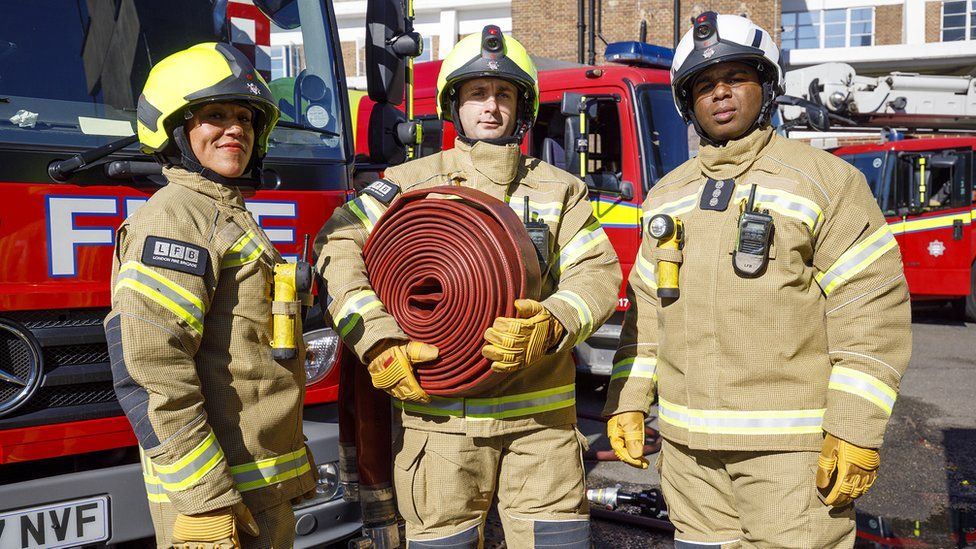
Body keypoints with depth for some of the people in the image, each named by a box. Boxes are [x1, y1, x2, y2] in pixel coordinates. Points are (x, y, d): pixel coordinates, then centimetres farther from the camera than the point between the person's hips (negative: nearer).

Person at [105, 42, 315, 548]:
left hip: (264, 485, 9)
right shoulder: (174, 218, -14)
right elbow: (149, 370, -23)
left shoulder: (230, 220, 16)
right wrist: (205, 503, -24)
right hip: (214, 490, -9)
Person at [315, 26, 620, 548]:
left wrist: (552, 327, -20)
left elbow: (598, 272, 1)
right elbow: (338, 246, -4)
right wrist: (377, 343, -16)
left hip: (540, 411, 1)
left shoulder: (559, 190, 9)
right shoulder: (414, 182, 4)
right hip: (441, 409, -1)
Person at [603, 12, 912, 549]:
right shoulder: (667, 195, 13)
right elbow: (645, 308, 16)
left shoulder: (825, 179, -3)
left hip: (789, 443, -5)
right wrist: (626, 402, 9)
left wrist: (856, 429, -13)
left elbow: (873, 308, -8)